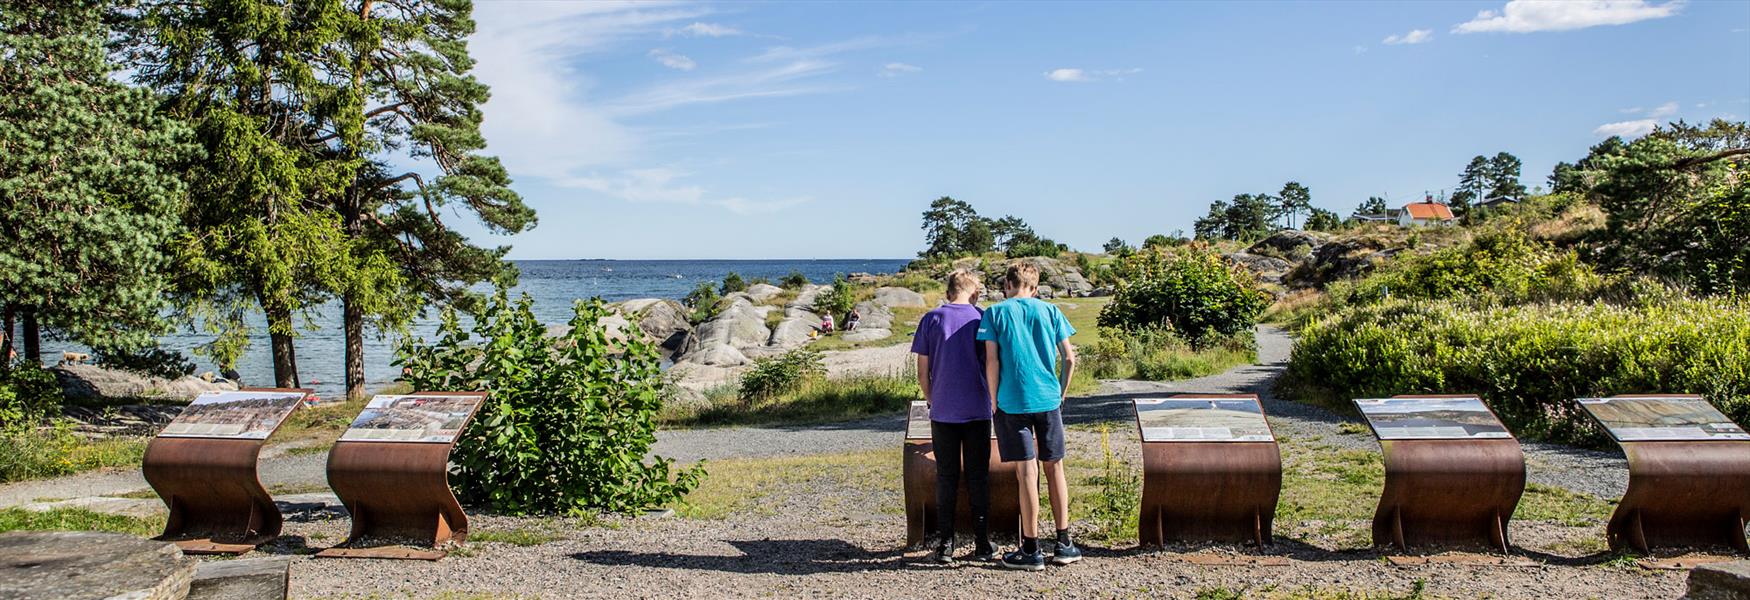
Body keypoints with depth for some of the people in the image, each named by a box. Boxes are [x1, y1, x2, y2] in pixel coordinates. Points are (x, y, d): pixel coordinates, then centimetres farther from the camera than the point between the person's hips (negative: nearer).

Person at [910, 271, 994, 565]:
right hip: (978, 412, 0)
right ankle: (982, 544, 12)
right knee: (978, 477, 8)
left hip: (943, 413, 0)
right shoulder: (983, 318, -1)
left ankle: (944, 546, 9)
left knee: (946, 478, 7)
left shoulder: (931, 320, -1)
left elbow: (923, 373, -1)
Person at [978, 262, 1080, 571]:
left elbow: (991, 361, -7)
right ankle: (1063, 544, 17)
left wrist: (994, 400, 3)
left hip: (1012, 402, -2)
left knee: (1027, 472, 0)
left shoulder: (995, 312, 0)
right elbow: (1069, 358, 4)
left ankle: (1031, 550, 5)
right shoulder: (1050, 311, 7)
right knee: (1054, 467, 12)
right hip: (1048, 398, 2)